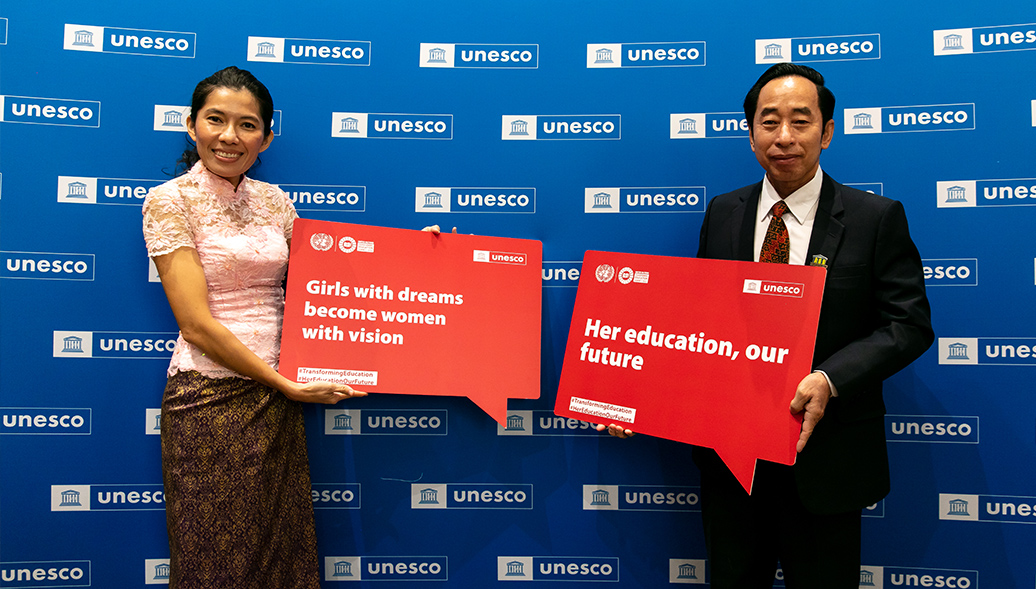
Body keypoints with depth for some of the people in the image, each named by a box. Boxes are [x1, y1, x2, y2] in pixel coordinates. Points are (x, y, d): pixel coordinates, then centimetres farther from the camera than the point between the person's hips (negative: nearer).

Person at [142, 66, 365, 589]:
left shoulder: (274, 201, 8)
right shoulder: (170, 200, -7)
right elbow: (197, 324, -13)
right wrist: (288, 385, -13)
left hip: (278, 397, 5)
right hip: (211, 400, -4)